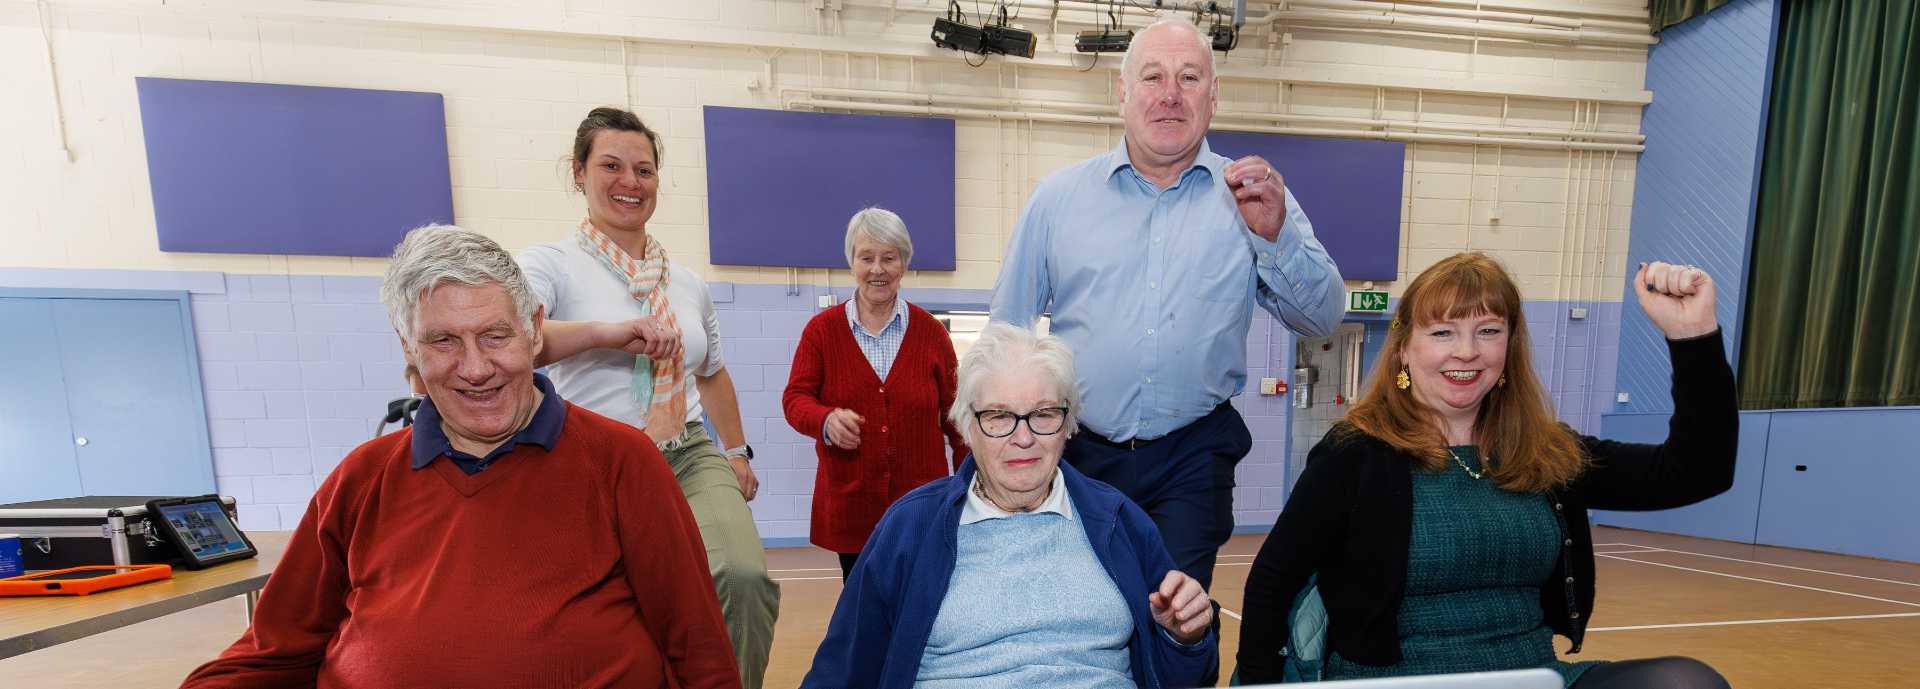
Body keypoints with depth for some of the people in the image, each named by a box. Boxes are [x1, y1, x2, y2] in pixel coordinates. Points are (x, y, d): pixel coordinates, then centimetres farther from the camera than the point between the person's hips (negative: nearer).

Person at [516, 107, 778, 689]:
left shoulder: (687, 282, 15)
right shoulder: (551, 263, 0)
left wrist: (737, 451, 25)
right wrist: (605, 331, -29)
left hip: (692, 458, 3)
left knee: (745, 576, -23)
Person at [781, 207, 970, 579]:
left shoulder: (930, 331, 3)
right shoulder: (821, 329, 2)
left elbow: (954, 412, 7)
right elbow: (795, 397, 0)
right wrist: (826, 420, -22)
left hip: (922, 504, 0)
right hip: (850, 504, 1)